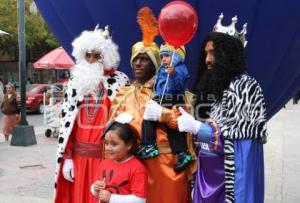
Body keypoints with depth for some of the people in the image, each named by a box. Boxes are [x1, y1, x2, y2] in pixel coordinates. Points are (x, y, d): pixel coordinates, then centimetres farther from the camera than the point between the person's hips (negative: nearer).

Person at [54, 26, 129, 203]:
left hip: (107, 155, -3)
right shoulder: (76, 81, 8)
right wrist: (67, 157, 2)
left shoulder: (119, 81, -2)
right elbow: (66, 121, 7)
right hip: (79, 155, 3)